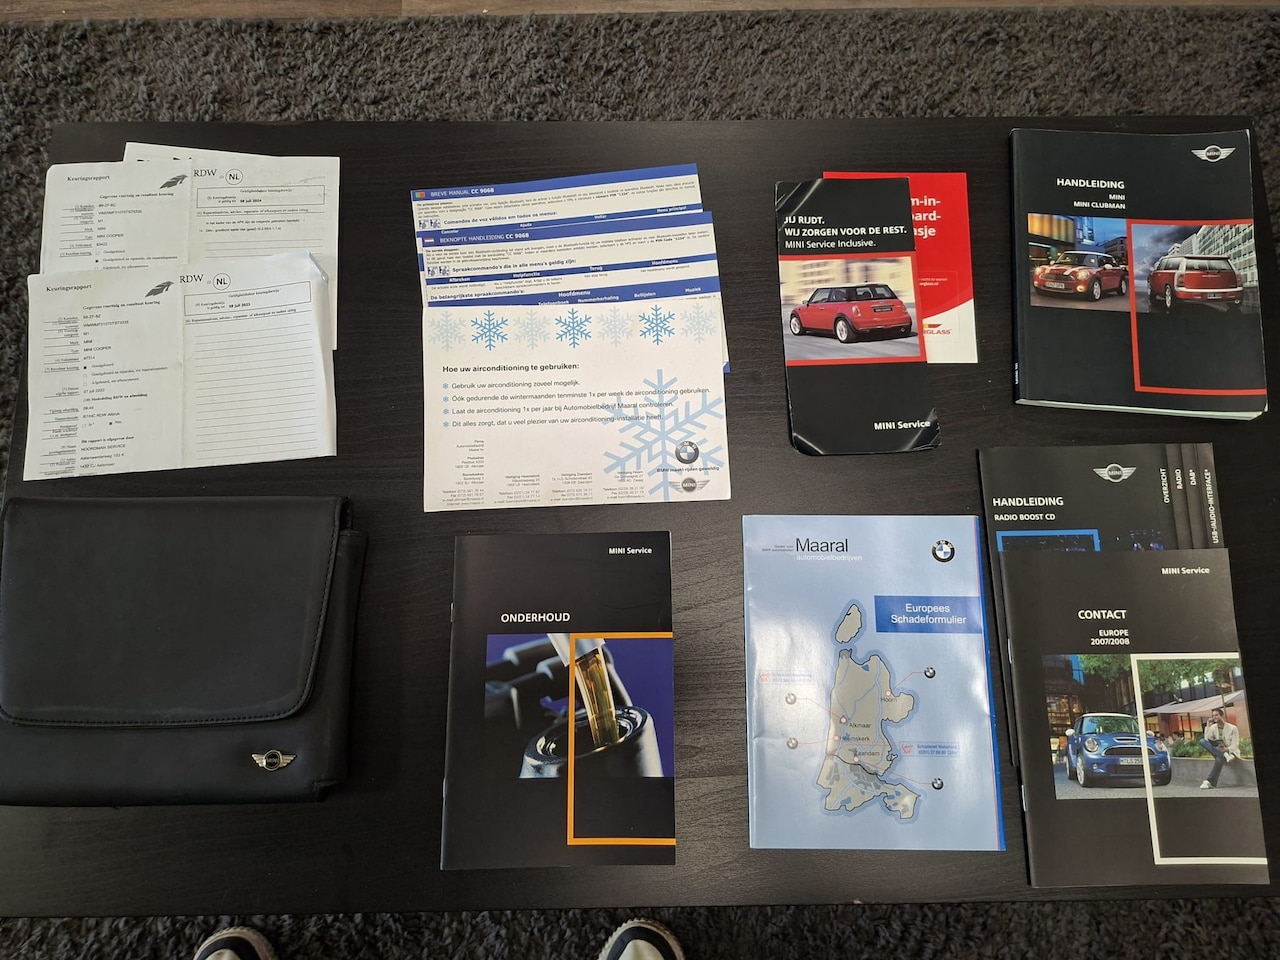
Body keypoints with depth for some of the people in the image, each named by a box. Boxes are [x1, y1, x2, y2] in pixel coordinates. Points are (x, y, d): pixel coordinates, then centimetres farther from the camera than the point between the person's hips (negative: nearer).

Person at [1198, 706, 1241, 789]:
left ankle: (1210, 782, -36)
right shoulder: (1213, 727, 3)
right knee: (1202, 741, -24)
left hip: (1230, 752, -4)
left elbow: (1234, 745, -11)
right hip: (1218, 750, 4)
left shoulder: (1232, 728, -8)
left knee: (1219, 759, -39)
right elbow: (1207, 739, -10)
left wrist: (1225, 749, -28)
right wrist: (1208, 726, -13)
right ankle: (1223, 755, -39)